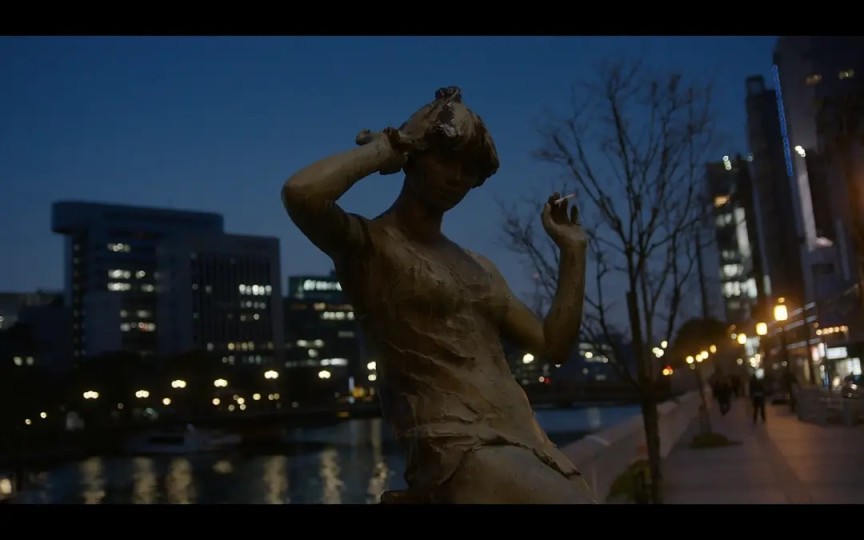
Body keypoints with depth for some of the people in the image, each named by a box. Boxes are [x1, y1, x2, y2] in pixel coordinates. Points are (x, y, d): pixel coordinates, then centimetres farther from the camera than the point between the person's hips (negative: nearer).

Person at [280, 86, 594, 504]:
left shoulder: (478, 267, 20)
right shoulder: (367, 246, 1)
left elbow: (554, 347, 19)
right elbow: (300, 194, -22)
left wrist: (572, 250, 15)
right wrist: (392, 143, -6)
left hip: (525, 443, 8)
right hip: (458, 449, -7)